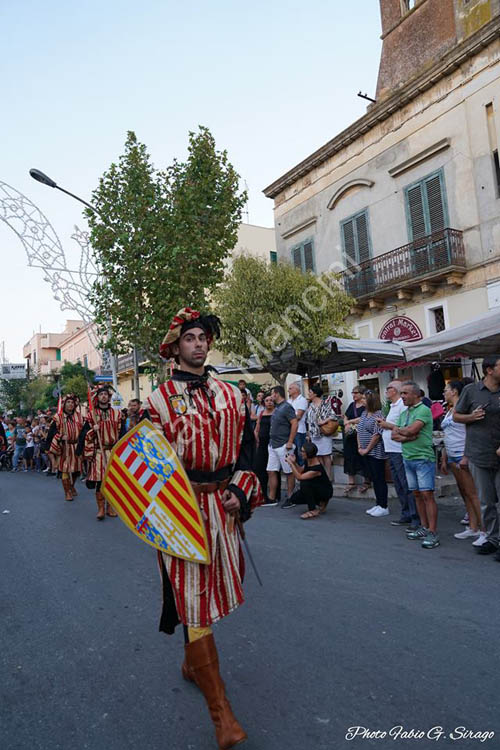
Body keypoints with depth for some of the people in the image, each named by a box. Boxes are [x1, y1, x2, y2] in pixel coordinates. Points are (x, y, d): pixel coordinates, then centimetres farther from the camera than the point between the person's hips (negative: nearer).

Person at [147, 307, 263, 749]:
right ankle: (221, 713, 6)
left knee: (210, 590, 19)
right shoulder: (160, 399, -3)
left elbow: (247, 447, 8)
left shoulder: (231, 394, 7)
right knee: (194, 598, -3)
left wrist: (239, 491, -4)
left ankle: (192, 662, 45)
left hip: (224, 504, 4)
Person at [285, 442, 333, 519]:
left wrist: (291, 463, -28)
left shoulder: (317, 468, -32)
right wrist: (294, 463, -7)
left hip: (326, 491, -9)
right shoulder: (307, 461, -7)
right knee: (294, 499, -4)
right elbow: (301, 471, 10)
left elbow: (299, 477, -31)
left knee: (304, 483, -32)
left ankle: (313, 511, -18)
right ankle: (320, 503, 13)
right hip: (315, 488, 9)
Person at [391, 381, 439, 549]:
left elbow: (411, 430, -21)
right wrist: (407, 437, -11)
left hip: (423, 458, -8)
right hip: (408, 459, 8)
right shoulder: (403, 413, 14)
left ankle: (432, 532, -3)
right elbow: (394, 436, 8)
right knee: (417, 494, 12)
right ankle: (424, 527, 21)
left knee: (427, 495, -7)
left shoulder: (424, 410, -10)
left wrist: (400, 431, -1)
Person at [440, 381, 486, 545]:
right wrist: (444, 460, 19)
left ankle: (484, 530, -4)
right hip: (453, 457, 9)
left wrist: (466, 457, -22)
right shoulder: (449, 411, 18)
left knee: (472, 493, -8)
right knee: (464, 493, 11)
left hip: (463, 456, -9)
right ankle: (473, 528, 17)